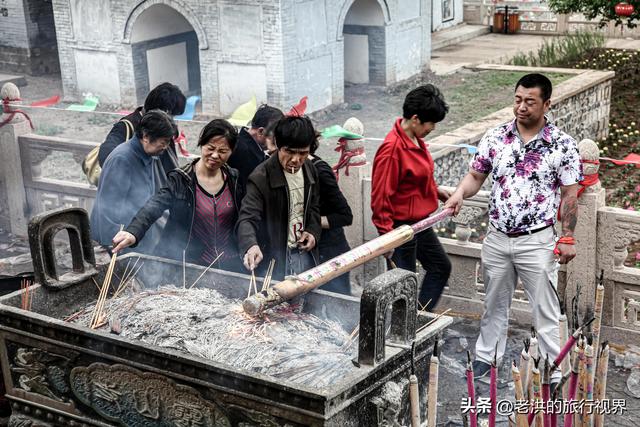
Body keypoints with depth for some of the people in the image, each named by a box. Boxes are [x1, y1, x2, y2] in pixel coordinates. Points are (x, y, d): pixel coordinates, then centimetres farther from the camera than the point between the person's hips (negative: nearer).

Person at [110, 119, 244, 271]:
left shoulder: (235, 180, 2)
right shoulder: (180, 180, -9)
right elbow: (154, 206, -25)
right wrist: (133, 232, -42)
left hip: (229, 265, 3)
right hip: (188, 263, -3)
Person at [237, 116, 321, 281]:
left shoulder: (310, 170, 1)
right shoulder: (261, 177, -20)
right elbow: (247, 218, -28)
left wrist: (313, 232, 0)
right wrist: (251, 246, -48)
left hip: (305, 253, 6)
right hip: (275, 259, -6)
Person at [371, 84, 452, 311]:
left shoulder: (416, 139, 3)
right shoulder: (392, 148, -24)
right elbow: (381, 195, -22)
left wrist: (436, 190, 7)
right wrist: (387, 236, -21)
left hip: (420, 223, 10)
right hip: (401, 226, -10)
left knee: (441, 267, 21)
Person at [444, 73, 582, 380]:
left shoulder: (562, 145, -9)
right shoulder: (495, 137, 0)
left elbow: (569, 195, -5)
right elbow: (476, 175, 6)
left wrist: (567, 238, -6)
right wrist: (460, 193, -15)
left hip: (537, 241, -3)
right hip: (497, 239, 3)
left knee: (545, 310, 6)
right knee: (494, 304, 18)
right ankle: (486, 357, 33)